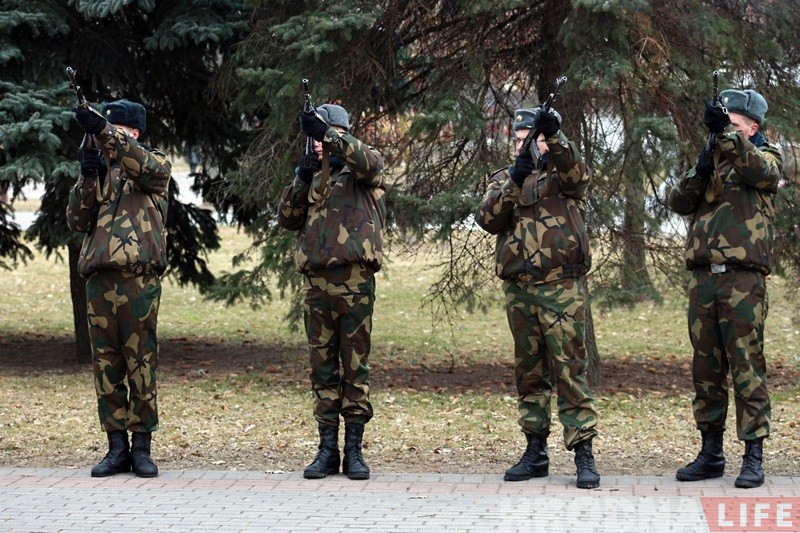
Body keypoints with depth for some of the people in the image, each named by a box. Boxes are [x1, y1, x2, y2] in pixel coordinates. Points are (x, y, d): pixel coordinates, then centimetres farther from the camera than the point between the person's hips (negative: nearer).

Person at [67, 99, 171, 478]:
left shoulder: (154, 166, 6)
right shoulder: (101, 172, 20)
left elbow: (145, 166, -20)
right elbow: (77, 221, 11)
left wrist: (102, 130, -29)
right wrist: (87, 179, -5)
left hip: (139, 278, -5)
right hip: (99, 277, 5)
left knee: (141, 363, -2)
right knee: (106, 365, 5)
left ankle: (141, 446, 4)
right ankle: (116, 446, 10)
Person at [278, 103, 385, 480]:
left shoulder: (359, 171, 5)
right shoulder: (312, 177, 19)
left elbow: (370, 161, -19)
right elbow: (287, 219, 10)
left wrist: (329, 135, -30)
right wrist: (300, 180, -6)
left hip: (354, 281, -4)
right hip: (316, 282, 4)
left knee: (355, 365, 0)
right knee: (322, 367, 6)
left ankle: (354, 450, 5)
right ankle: (327, 449, 11)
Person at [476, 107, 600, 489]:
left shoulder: (561, 173, 5)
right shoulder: (503, 179, 15)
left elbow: (576, 173, -20)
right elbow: (488, 219, -2)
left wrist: (553, 136, -36)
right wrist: (514, 182, -17)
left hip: (560, 286, -4)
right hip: (517, 288, 4)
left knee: (569, 368, -7)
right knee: (529, 372, 9)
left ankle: (583, 453, -6)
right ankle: (535, 451, 16)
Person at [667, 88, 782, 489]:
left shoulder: (766, 156, 5)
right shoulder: (710, 159, 21)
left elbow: (757, 170, -20)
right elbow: (677, 201, 8)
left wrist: (726, 132, -32)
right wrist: (697, 175, -10)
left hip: (742, 278, -6)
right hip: (703, 276, 6)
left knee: (747, 366, -7)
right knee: (706, 368, 8)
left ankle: (753, 456, -5)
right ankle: (711, 452, 16)